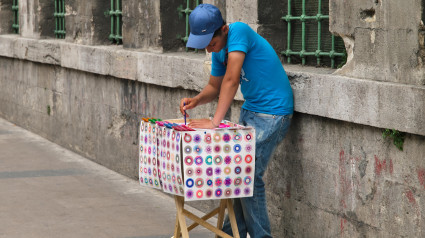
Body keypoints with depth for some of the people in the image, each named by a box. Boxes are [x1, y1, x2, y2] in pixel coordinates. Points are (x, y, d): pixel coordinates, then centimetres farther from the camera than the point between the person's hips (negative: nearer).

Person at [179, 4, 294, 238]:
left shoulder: (239, 32, -22)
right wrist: (196, 100, -6)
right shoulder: (219, 50, 5)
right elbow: (214, 87, 16)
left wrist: (215, 121, -30)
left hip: (272, 112, -9)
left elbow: (231, 80, -29)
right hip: (250, 110, 9)